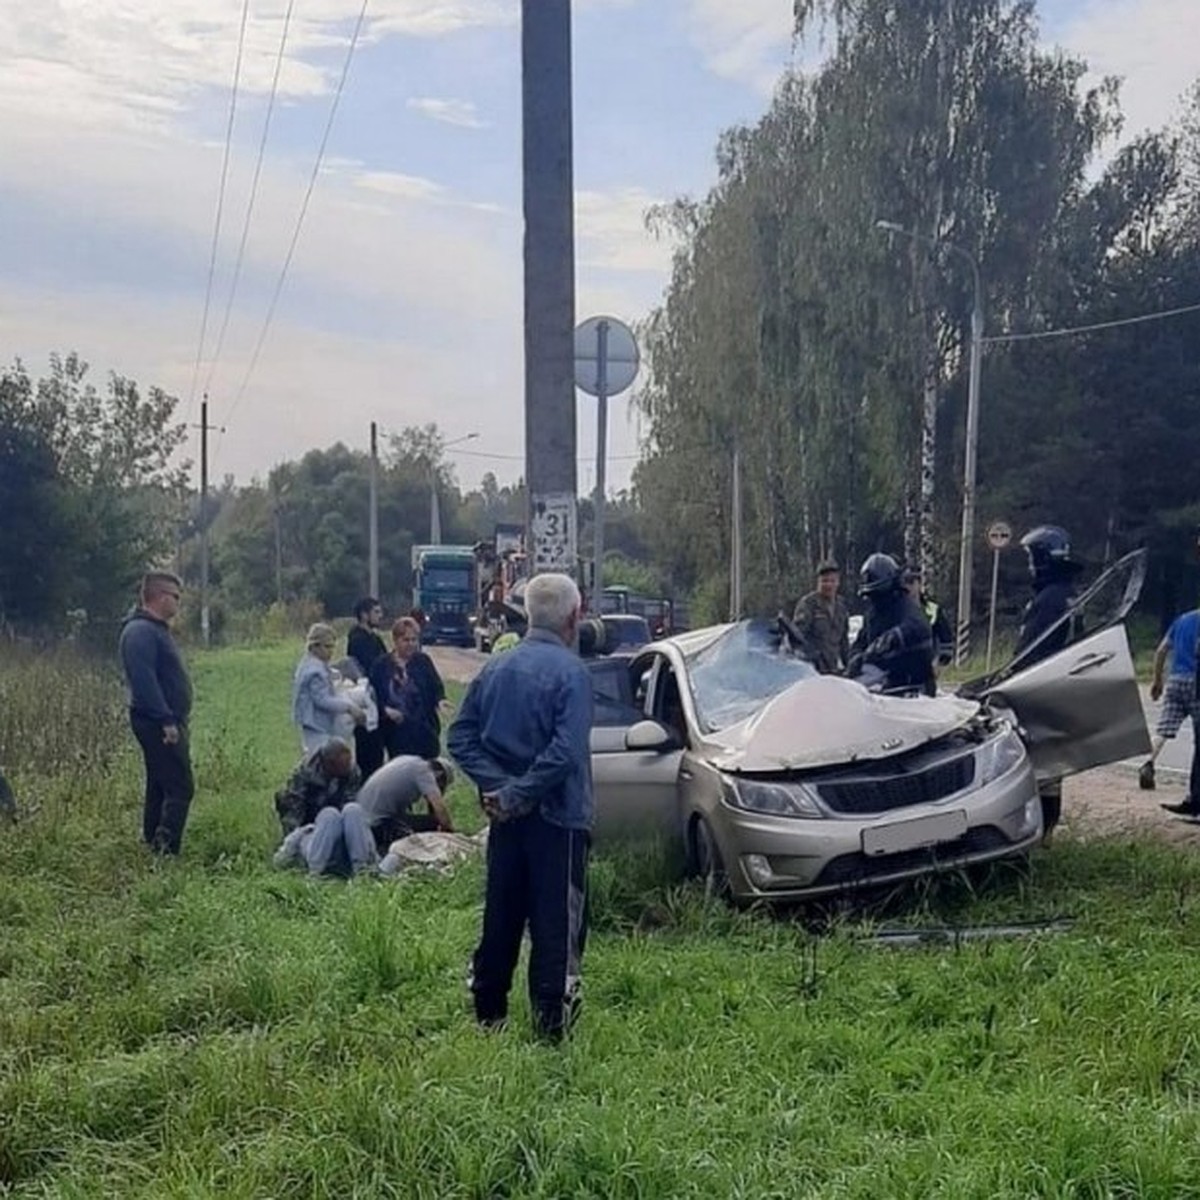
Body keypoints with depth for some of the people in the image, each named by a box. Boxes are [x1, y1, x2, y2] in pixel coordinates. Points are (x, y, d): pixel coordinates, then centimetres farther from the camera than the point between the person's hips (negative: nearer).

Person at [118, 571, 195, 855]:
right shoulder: (140, 631, -16)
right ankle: (166, 850, -11)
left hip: (166, 722, 11)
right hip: (158, 723, -11)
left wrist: (176, 717, 20)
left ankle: (152, 844, 21)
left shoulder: (156, 629, 17)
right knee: (180, 788, -12)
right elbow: (144, 681, -24)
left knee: (159, 788, 14)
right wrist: (166, 720, -25)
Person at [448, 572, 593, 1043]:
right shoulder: (571, 672, -13)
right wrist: (519, 793, -17)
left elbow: (461, 737, 4)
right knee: (558, 923, 1)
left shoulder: (496, 668, 6)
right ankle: (551, 1021, 3)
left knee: (501, 915, 15)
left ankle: (488, 1012, 24)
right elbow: (566, 750, -24)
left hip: (507, 818, 6)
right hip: (557, 817, -6)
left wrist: (497, 785, -4)